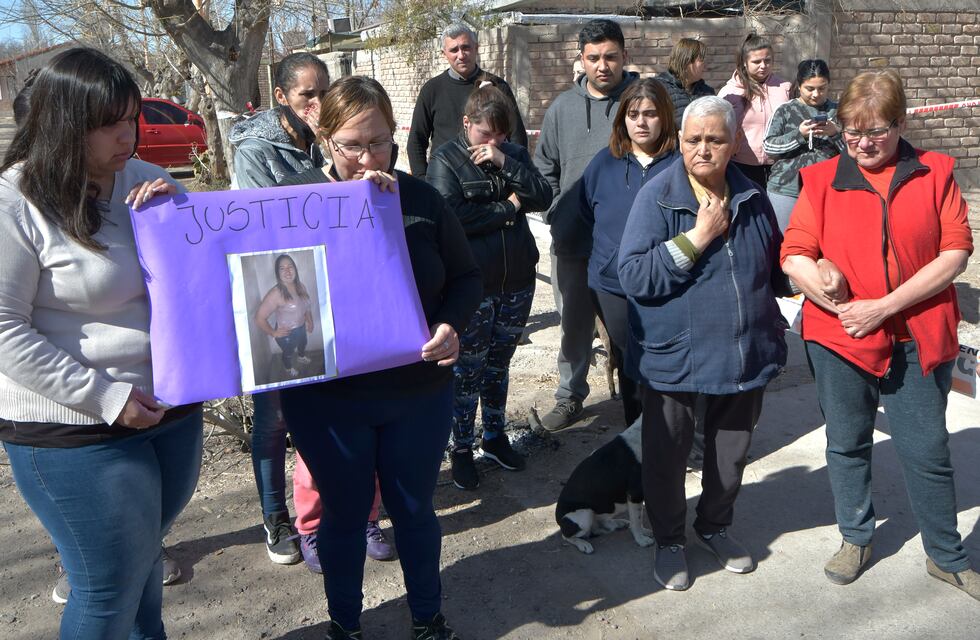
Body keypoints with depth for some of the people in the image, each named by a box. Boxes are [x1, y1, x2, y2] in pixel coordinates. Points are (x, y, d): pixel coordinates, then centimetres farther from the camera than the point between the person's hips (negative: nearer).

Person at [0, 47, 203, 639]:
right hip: (77, 433, -6)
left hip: (173, 409, 6)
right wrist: (104, 396, -19)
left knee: (142, 553, 24)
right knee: (114, 585, 5)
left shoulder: (144, 179, 3)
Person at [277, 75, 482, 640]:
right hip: (327, 397, -1)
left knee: (415, 509, 19)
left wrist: (451, 325, -14)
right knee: (345, 512, 16)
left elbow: (467, 277, 4)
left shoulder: (421, 198, -3)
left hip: (419, 391, 2)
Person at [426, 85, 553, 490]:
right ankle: (461, 449, 19)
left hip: (517, 280, 5)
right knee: (467, 369, 4)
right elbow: (450, 215, -21)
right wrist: (508, 208, -12)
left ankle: (495, 437, 32)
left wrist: (504, 163, -16)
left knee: (499, 365, 17)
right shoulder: (445, 160, -7)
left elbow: (543, 197, -5)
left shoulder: (514, 153, 8)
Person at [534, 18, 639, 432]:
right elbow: (544, 167, 14)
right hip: (573, 240, 3)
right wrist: (560, 211, 4)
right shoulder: (562, 107, 7)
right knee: (574, 325, 13)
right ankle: (569, 397, 27)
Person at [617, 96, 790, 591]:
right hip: (674, 360, -4)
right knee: (666, 459, 10)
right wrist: (697, 238, -23)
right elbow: (634, 276, -22)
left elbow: (776, 266, 20)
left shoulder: (751, 198, 4)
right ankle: (669, 540, 34)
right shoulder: (657, 197, -11)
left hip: (745, 358, 5)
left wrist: (802, 286, 2)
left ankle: (715, 526, 44)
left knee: (731, 455, 19)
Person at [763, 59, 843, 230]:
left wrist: (836, 133, -12)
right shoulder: (785, 110, 5)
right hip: (786, 189, -1)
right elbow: (768, 146, -3)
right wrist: (799, 134, -15)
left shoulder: (838, 111, 8)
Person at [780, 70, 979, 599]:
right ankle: (855, 538, 36)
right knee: (847, 445, 15)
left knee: (928, 452, 7)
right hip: (839, 337, 1)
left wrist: (884, 306, -15)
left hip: (917, 339, -1)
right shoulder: (822, 179, 2)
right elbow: (794, 254, -4)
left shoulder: (935, 172, 1)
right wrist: (836, 301, -20)